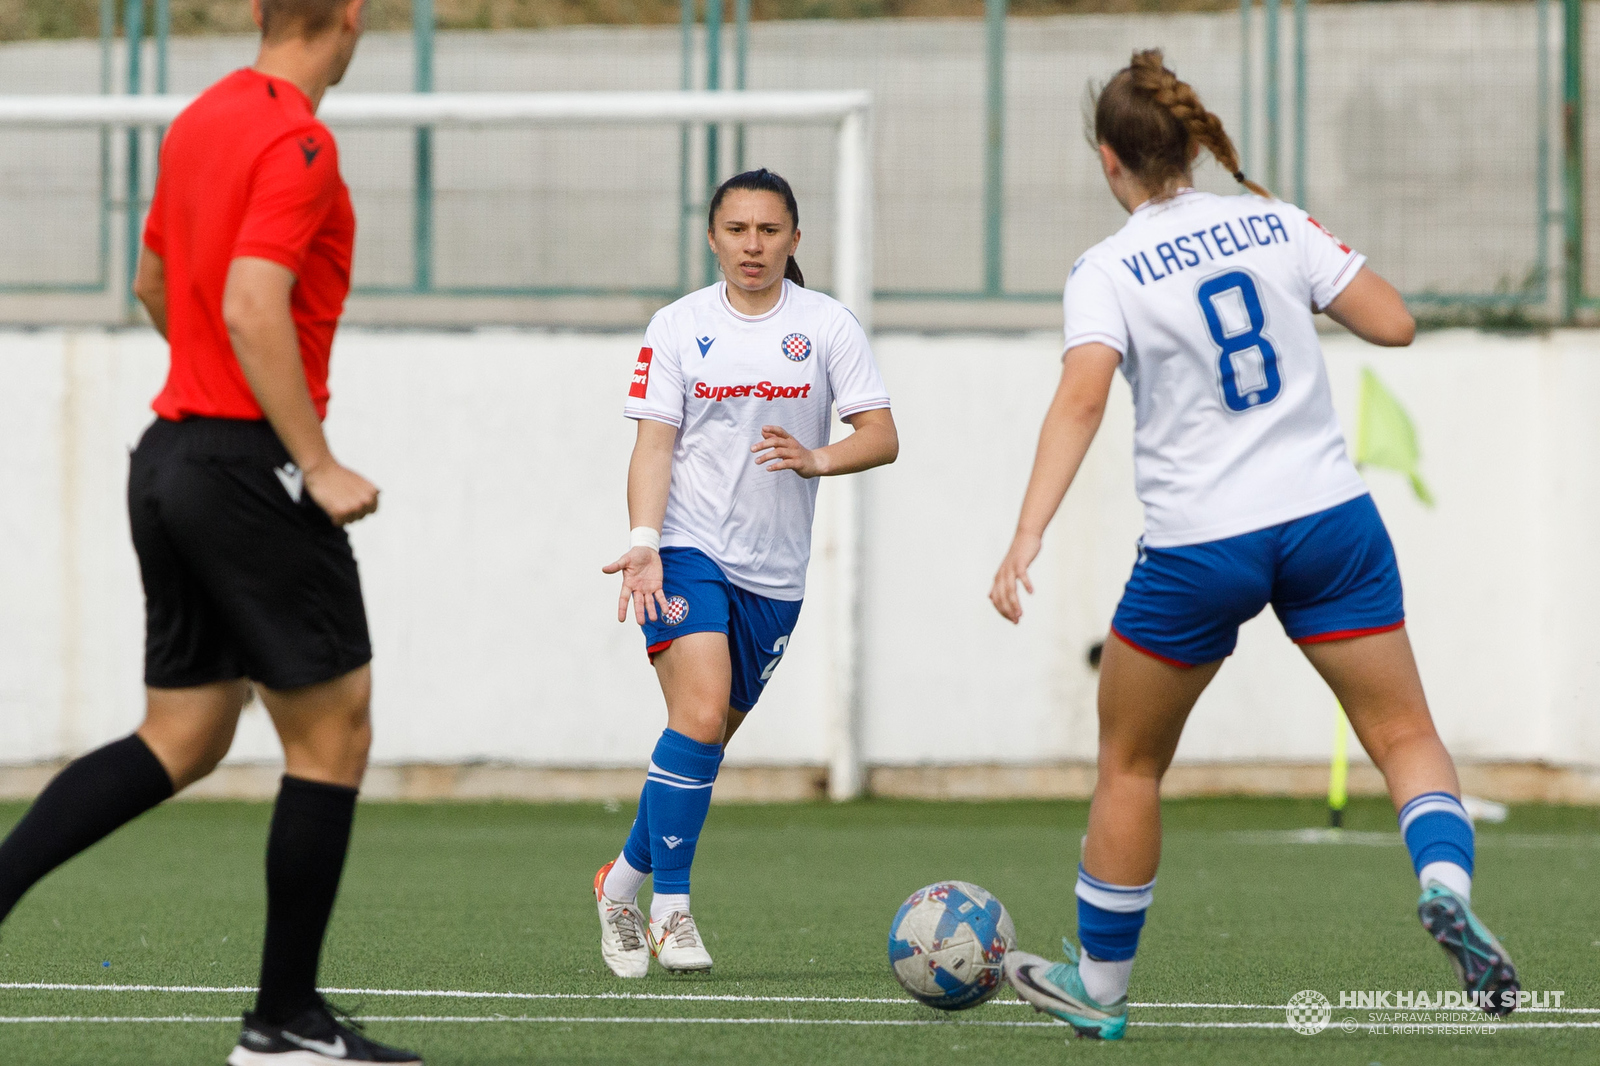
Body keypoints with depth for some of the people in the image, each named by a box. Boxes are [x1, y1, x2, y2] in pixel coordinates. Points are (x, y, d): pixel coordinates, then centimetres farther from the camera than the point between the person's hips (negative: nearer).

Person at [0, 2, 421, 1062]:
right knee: (332, 733, 1)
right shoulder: (298, 142, -15)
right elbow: (253, 311, -24)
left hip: (171, 450, 9)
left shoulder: (199, 123, 12)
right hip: (249, 467, -9)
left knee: (180, 742, 12)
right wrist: (318, 466, -21)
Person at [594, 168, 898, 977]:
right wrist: (642, 542, -18)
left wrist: (815, 459, -22)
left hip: (773, 570, 3)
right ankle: (670, 908, -15)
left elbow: (881, 437, -1)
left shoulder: (826, 326, 3)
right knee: (699, 714, -22)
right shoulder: (678, 327, 2)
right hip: (687, 550, -3)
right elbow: (653, 445, -3)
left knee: (708, 740, 9)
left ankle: (623, 882, 30)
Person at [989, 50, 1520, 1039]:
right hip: (1329, 518, 2)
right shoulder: (1275, 223, 3)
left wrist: (1027, 539, -27)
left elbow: (1081, 399, -21)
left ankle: (1100, 986, 26)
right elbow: (1394, 323, 3)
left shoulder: (1109, 272, -6)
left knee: (1130, 764, 17)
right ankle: (1445, 880, -24)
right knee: (1405, 735, 7)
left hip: (1197, 550, -2)